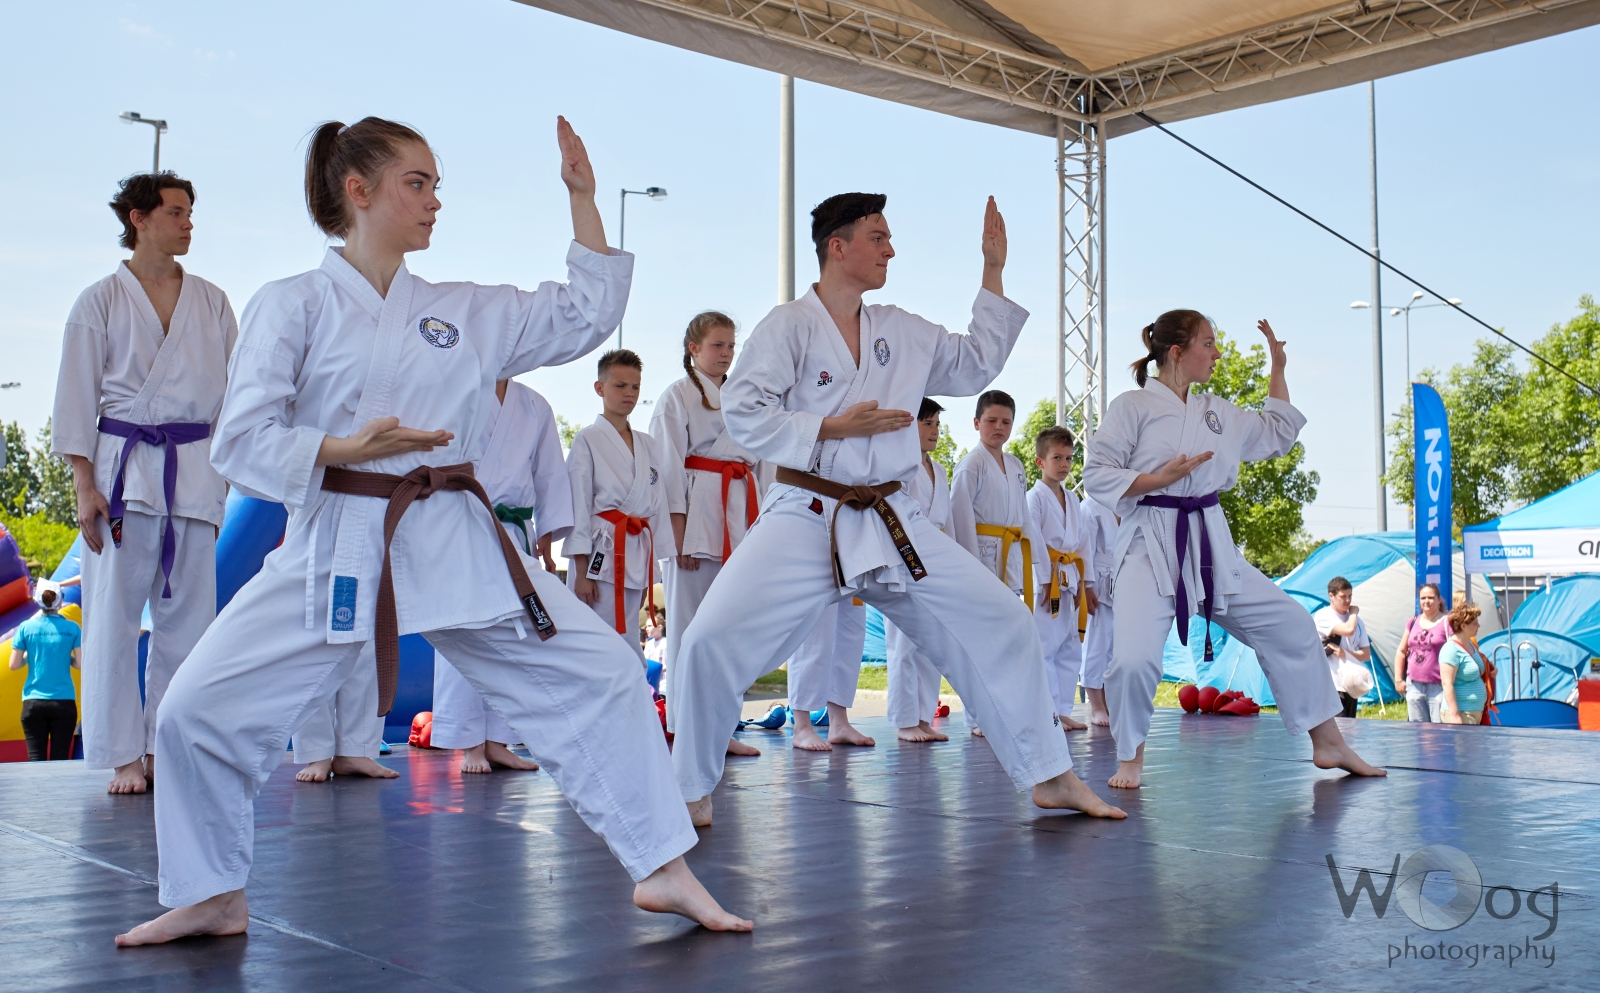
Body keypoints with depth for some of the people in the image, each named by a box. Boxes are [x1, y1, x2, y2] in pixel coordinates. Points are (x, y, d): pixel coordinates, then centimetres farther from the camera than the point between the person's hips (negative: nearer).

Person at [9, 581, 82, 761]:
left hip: (33, 702, 0)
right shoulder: (72, 628, -2)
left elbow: (14, 664, 1)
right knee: (60, 759, 2)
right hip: (64, 701, 0)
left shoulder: (26, 627, 0)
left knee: (35, 758, 0)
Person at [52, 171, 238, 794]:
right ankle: (123, 757, 6)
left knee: (186, 615, 4)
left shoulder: (212, 303, 11)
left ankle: (166, 747, 14)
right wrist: (85, 485, -7)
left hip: (196, 471, 3)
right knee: (114, 614, -2)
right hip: (122, 468, -2)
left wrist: (230, 475, 7)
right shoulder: (100, 303, 3)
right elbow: (76, 398, 1)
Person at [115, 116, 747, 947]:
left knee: (598, 673, -5)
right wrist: (345, 449, -21)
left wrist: (582, 200, 8)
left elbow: (585, 316, 14)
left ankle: (663, 871, 7)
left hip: (456, 545, 3)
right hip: (336, 548, -2)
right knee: (198, 710, -6)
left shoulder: (467, 311, 12)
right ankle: (211, 897, 19)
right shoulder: (292, 304, 0)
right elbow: (241, 441, -5)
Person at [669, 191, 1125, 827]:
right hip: (804, 518, -4)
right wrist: (835, 428, -16)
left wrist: (993, 274, 16)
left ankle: (1048, 777, 16)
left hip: (892, 520, 5)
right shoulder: (789, 325, -4)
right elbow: (743, 414, -10)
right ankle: (691, 790, 4)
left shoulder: (904, 333, 12)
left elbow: (975, 365, 20)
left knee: (1000, 625, 1)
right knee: (713, 640, -19)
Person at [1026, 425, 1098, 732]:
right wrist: (1046, 580, -18)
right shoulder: (1035, 497, -7)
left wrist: (1087, 584, 10)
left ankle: (1063, 711, 17)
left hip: (1070, 583, 8)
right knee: (1045, 648, -10)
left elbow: (1084, 542, 16)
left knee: (1070, 650, 10)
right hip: (1045, 582, -8)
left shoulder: (1072, 499, 16)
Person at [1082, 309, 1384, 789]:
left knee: (1290, 626, 6)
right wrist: (1159, 478, -18)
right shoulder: (1132, 407, -5)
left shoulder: (1218, 412, 14)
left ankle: (1328, 743, 21)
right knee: (1135, 657, -22)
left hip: (1211, 547, 7)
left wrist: (1278, 368, 22)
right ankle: (1129, 758, 6)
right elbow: (1096, 475, -7)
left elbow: (1277, 436, 26)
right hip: (1151, 547, -6)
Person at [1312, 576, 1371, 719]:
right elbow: (1348, 630, -22)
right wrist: (1354, 612, -2)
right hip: (1331, 687, -7)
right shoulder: (1322, 616, -7)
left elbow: (1366, 655, 13)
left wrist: (1346, 653, -7)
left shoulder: (1357, 621, 14)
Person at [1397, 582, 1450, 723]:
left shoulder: (1447, 623, -4)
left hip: (1438, 687, -5)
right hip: (1414, 686, 5)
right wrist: (1398, 679, 14)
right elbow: (1401, 652, 20)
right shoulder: (1413, 623, 13)